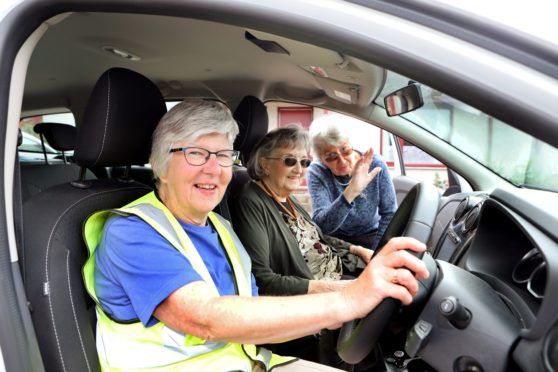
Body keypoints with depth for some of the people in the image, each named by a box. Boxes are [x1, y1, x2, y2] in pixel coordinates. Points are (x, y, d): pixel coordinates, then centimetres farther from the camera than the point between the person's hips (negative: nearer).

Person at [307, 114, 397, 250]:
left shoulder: (375, 164, -16)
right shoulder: (317, 173, -19)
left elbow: (389, 213, -7)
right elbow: (321, 225, -31)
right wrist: (351, 193, -45)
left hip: (370, 236, 3)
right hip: (334, 238, -2)